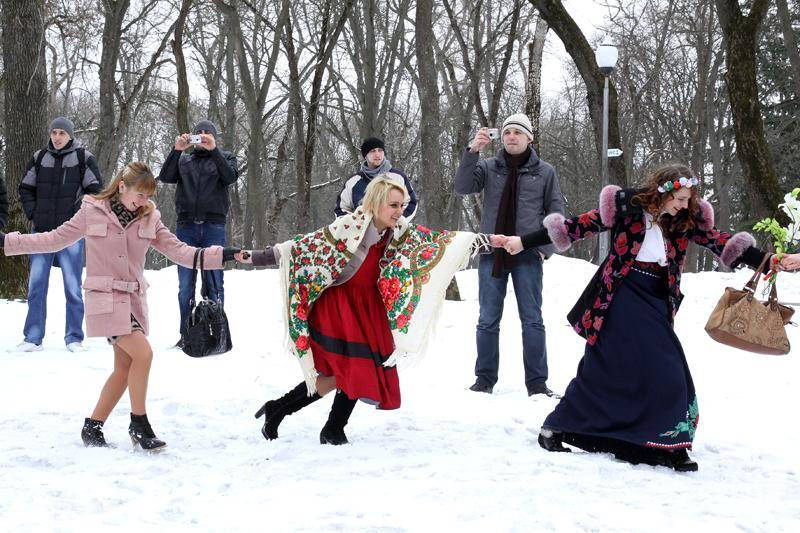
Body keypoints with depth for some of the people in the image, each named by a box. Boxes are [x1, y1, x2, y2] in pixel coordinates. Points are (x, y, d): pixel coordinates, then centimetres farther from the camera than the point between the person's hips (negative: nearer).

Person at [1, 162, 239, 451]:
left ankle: (92, 428, 20)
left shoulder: (150, 218, 6)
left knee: (124, 369, 6)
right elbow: (55, 239, 4)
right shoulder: (92, 212, -4)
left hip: (133, 300, 6)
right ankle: (139, 424, -5)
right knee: (143, 353, -19)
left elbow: (178, 251, 4)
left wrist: (222, 254, -6)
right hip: (105, 299, -6)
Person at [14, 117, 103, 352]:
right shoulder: (40, 158, 9)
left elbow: (96, 190, 0)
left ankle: (74, 338, 7)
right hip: (42, 231, 3)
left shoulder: (83, 158, 1)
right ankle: (33, 338, 7)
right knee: (36, 285, 2)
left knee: (72, 287, 0)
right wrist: (33, 213, 4)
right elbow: (25, 188, 17)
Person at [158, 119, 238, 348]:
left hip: (213, 226, -2)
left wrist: (213, 149, -17)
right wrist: (177, 149, -10)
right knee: (185, 284, 2)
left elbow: (231, 177, -8)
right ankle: (186, 334, 7)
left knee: (214, 283, -1)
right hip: (186, 226, 2)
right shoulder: (184, 160, 17)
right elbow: (165, 177, 0)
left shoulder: (224, 157, 13)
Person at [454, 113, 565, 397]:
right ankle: (485, 379, 14)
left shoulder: (545, 172, 5)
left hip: (528, 256, -1)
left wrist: (545, 247, -4)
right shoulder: (488, 167, 5)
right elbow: (463, 187, -10)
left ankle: (537, 382, 6)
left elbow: (556, 212, 6)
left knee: (532, 320, 2)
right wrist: (472, 151, -21)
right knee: (488, 320, 6)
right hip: (492, 253, 1)